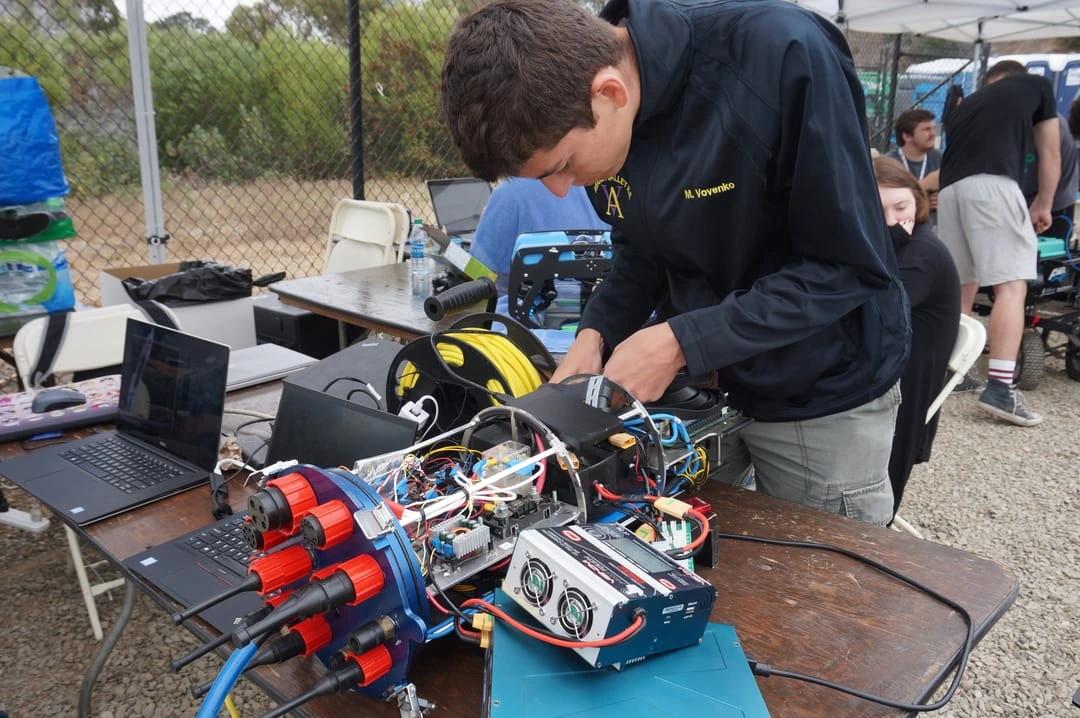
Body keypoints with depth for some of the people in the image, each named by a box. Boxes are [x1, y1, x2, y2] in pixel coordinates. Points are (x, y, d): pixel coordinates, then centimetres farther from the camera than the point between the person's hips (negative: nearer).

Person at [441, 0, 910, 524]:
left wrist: (681, 341, -27)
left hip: (821, 395, -4)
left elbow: (850, 265, -24)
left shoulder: (783, 55, -29)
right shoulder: (591, 121, -10)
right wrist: (596, 332, -12)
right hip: (697, 384, 5)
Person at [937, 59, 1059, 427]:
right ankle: (999, 386, -18)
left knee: (961, 287, 14)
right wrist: (1043, 205, 32)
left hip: (950, 190, 5)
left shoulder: (966, 103, 33)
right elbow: (1050, 154, 24)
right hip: (992, 185, -5)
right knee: (1011, 284, -8)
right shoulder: (1038, 85, 23)